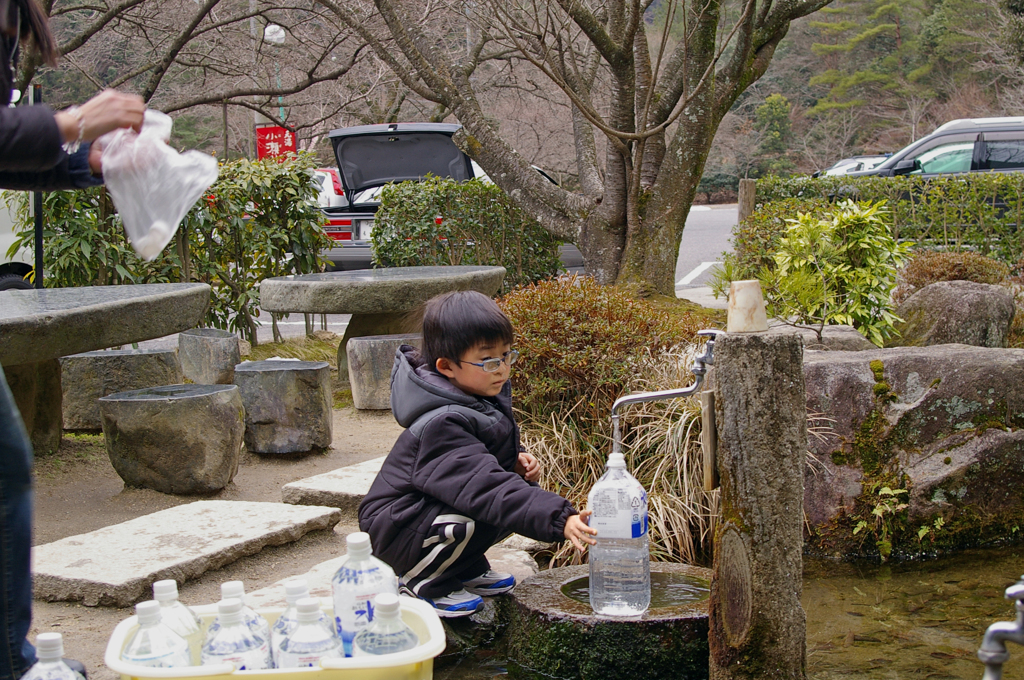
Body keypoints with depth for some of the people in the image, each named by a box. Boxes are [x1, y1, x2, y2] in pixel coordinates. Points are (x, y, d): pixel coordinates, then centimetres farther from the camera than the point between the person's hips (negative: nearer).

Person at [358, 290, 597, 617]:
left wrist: (516, 461, -3)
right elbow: (488, 487, -42)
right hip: (396, 532, -9)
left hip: (435, 508, 9)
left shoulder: (484, 397, -1)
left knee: (523, 493, -6)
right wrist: (560, 520, -49)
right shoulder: (441, 425, -31)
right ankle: (420, 580, -7)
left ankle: (466, 569, 11)